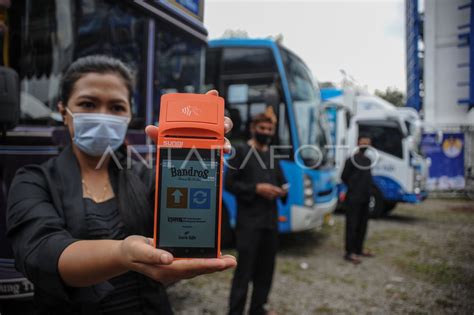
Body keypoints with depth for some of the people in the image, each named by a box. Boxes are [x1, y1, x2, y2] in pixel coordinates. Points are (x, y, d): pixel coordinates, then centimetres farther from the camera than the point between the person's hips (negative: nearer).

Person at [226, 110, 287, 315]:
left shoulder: (273, 154, 15)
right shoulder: (241, 151, -3)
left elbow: (281, 182, 20)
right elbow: (229, 183, -8)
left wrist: (282, 191, -3)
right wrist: (256, 189, -17)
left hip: (270, 220, 6)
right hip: (249, 221, -6)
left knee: (265, 270, 12)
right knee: (244, 271, -5)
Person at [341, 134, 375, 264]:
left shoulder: (368, 161, 13)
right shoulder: (351, 160, -10)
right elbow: (344, 177, -7)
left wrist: (367, 188, 7)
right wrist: (353, 188, 1)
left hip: (365, 198, 7)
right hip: (353, 199, -7)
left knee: (363, 224, 13)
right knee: (352, 225, -5)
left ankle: (358, 249, 25)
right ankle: (349, 252, -1)